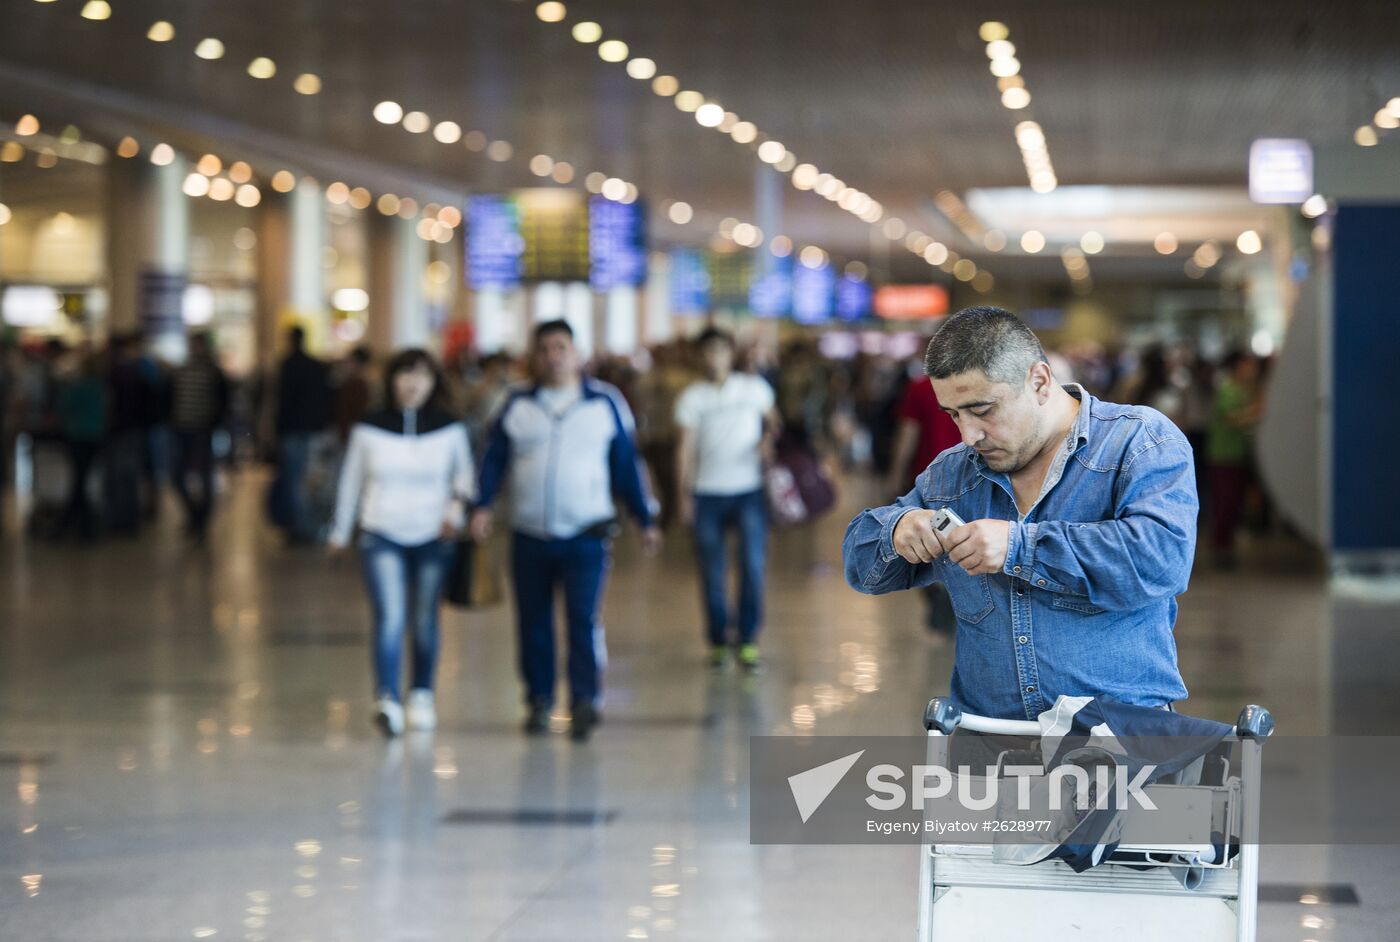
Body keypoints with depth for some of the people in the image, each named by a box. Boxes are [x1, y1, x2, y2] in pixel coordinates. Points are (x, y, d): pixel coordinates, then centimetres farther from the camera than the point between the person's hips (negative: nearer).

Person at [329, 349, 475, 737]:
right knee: (389, 618, -17)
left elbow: (464, 473, 14)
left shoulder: (450, 429, 0)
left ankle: (421, 696, 27)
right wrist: (340, 532, 16)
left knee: (424, 621, 9)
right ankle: (387, 699, -27)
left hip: (432, 538, 1)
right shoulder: (369, 429, -1)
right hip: (382, 535, -1)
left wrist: (458, 504, -7)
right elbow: (350, 481, 10)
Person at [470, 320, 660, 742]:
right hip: (530, 536, 2)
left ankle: (585, 701, -14)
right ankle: (539, 701, 19)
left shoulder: (606, 403, 5)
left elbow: (626, 465, 9)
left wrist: (645, 520, 10)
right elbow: (494, 460, 6)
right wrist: (483, 506, -9)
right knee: (533, 624, 7)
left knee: (583, 619, -14)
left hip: (586, 536, -2)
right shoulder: (517, 406, 7)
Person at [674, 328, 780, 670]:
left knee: (753, 564, -11)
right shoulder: (692, 396, 3)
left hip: (748, 490, 0)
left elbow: (772, 420, 18)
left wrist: (769, 437, -5)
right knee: (712, 574, 2)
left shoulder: (754, 387, 6)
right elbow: (685, 447, 1)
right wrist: (684, 494, -5)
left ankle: (747, 641, -4)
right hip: (707, 493, 0)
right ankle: (718, 642, 14)